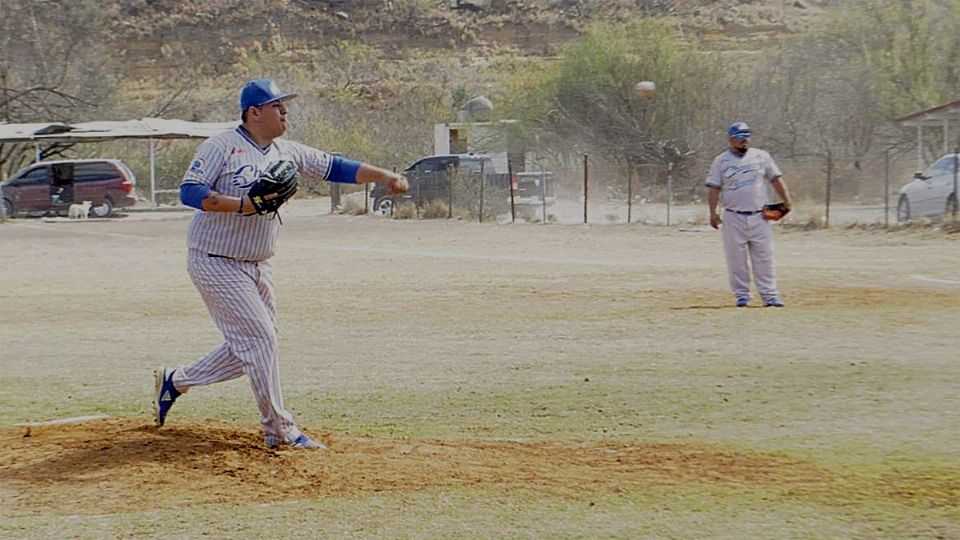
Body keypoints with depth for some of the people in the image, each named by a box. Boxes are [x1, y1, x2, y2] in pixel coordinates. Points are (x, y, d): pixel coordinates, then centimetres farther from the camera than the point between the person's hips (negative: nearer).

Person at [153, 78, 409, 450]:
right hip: (216, 263, -8)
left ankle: (175, 381, 31)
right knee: (260, 337, -11)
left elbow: (335, 168, 7)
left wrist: (385, 177, -3)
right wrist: (244, 204, -27)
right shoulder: (221, 147, -12)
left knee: (247, 348, 11)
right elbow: (190, 191, -20)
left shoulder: (287, 153, 8)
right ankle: (280, 430, -3)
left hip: (258, 267, 8)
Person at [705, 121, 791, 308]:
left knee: (764, 257, -1)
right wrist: (713, 213, -10)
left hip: (759, 217, 1)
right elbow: (714, 189, 0)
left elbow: (776, 180, 10)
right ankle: (742, 295, 9)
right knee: (736, 259, 0)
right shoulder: (721, 161, 4)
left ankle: (769, 295, 2)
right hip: (734, 218, -1)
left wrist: (786, 201, 0)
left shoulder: (761, 156, 9)